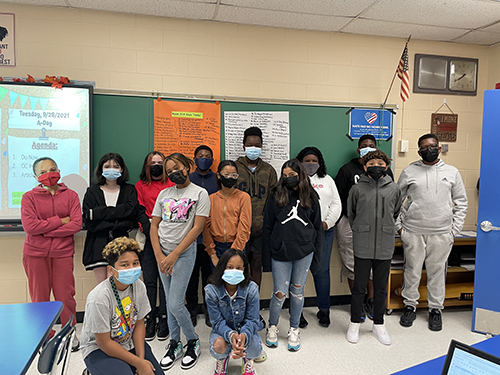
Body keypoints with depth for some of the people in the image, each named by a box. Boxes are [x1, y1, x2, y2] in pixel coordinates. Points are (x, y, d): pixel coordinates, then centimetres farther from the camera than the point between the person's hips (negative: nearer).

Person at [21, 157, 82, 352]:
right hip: (35, 254, 0)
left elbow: (77, 224, -8)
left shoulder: (70, 195, 3)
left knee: (65, 295, 3)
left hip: (62, 253, 0)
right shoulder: (29, 197, 2)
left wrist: (45, 231, -12)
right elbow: (29, 226, -11)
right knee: (40, 297, 8)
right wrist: (60, 221, -11)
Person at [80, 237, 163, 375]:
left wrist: (142, 358, -10)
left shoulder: (139, 286, -11)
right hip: (99, 350, -5)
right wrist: (139, 363, -18)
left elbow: (139, 324, 0)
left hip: (130, 344, 5)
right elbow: (104, 343, -20)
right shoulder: (99, 298, -27)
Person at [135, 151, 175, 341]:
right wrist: (150, 229, -10)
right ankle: (150, 320, 13)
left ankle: (163, 319, 12)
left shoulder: (172, 185, 7)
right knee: (149, 280, 3)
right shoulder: (140, 185, 12)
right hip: (148, 238, 1)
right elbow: (140, 211, 5)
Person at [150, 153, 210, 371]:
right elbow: (154, 226, 7)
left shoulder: (200, 193, -5)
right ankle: (174, 345, 29)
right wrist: (159, 257, -5)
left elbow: (197, 228, -11)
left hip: (184, 253, -5)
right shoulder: (164, 194, 9)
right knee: (169, 302, 12)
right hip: (163, 254, 5)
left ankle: (193, 342, 17)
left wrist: (174, 256, -14)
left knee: (175, 305, -7)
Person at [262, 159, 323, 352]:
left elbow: (318, 228, 10)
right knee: (280, 294, 1)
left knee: (297, 292, 11)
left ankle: (294, 330, 31)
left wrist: (316, 257, 6)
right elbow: (267, 228, 2)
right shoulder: (276, 196, 2)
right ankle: (272, 327, 27)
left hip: (304, 252, 1)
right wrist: (266, 258, -1)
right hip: (280, 253, -1)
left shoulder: (310, 198, 7)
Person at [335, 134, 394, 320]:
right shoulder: (347, 170, 2)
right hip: (351, 223, -2)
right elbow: (337, 197, 2)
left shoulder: (384, 170, 10)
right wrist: (339, 221, -2)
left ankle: (370, 300, 25)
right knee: (352, 265, 4)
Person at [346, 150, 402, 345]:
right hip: (363, 247, -2)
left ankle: (379, 324, 30)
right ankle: (355, 323, 24)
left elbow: (396, 213, 17)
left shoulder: (394, 188, 4)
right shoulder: (358, 189, -1)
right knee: (359, 286, 7)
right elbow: (350, 214, 11)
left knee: (381, 287, 13)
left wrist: (388, 230, 13)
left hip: (385, 247, 2)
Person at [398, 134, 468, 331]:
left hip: (442, 233, 1)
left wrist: (455, 229, 3)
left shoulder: (452, 172, 7)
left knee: (437, 272, 9)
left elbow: (461, 202, 11)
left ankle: (435, 309, 25)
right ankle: (410, 305, 24)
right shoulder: (409, 171, 4)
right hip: (413, 232, 0)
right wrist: (398, 225, 1)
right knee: (412, 270, 7)